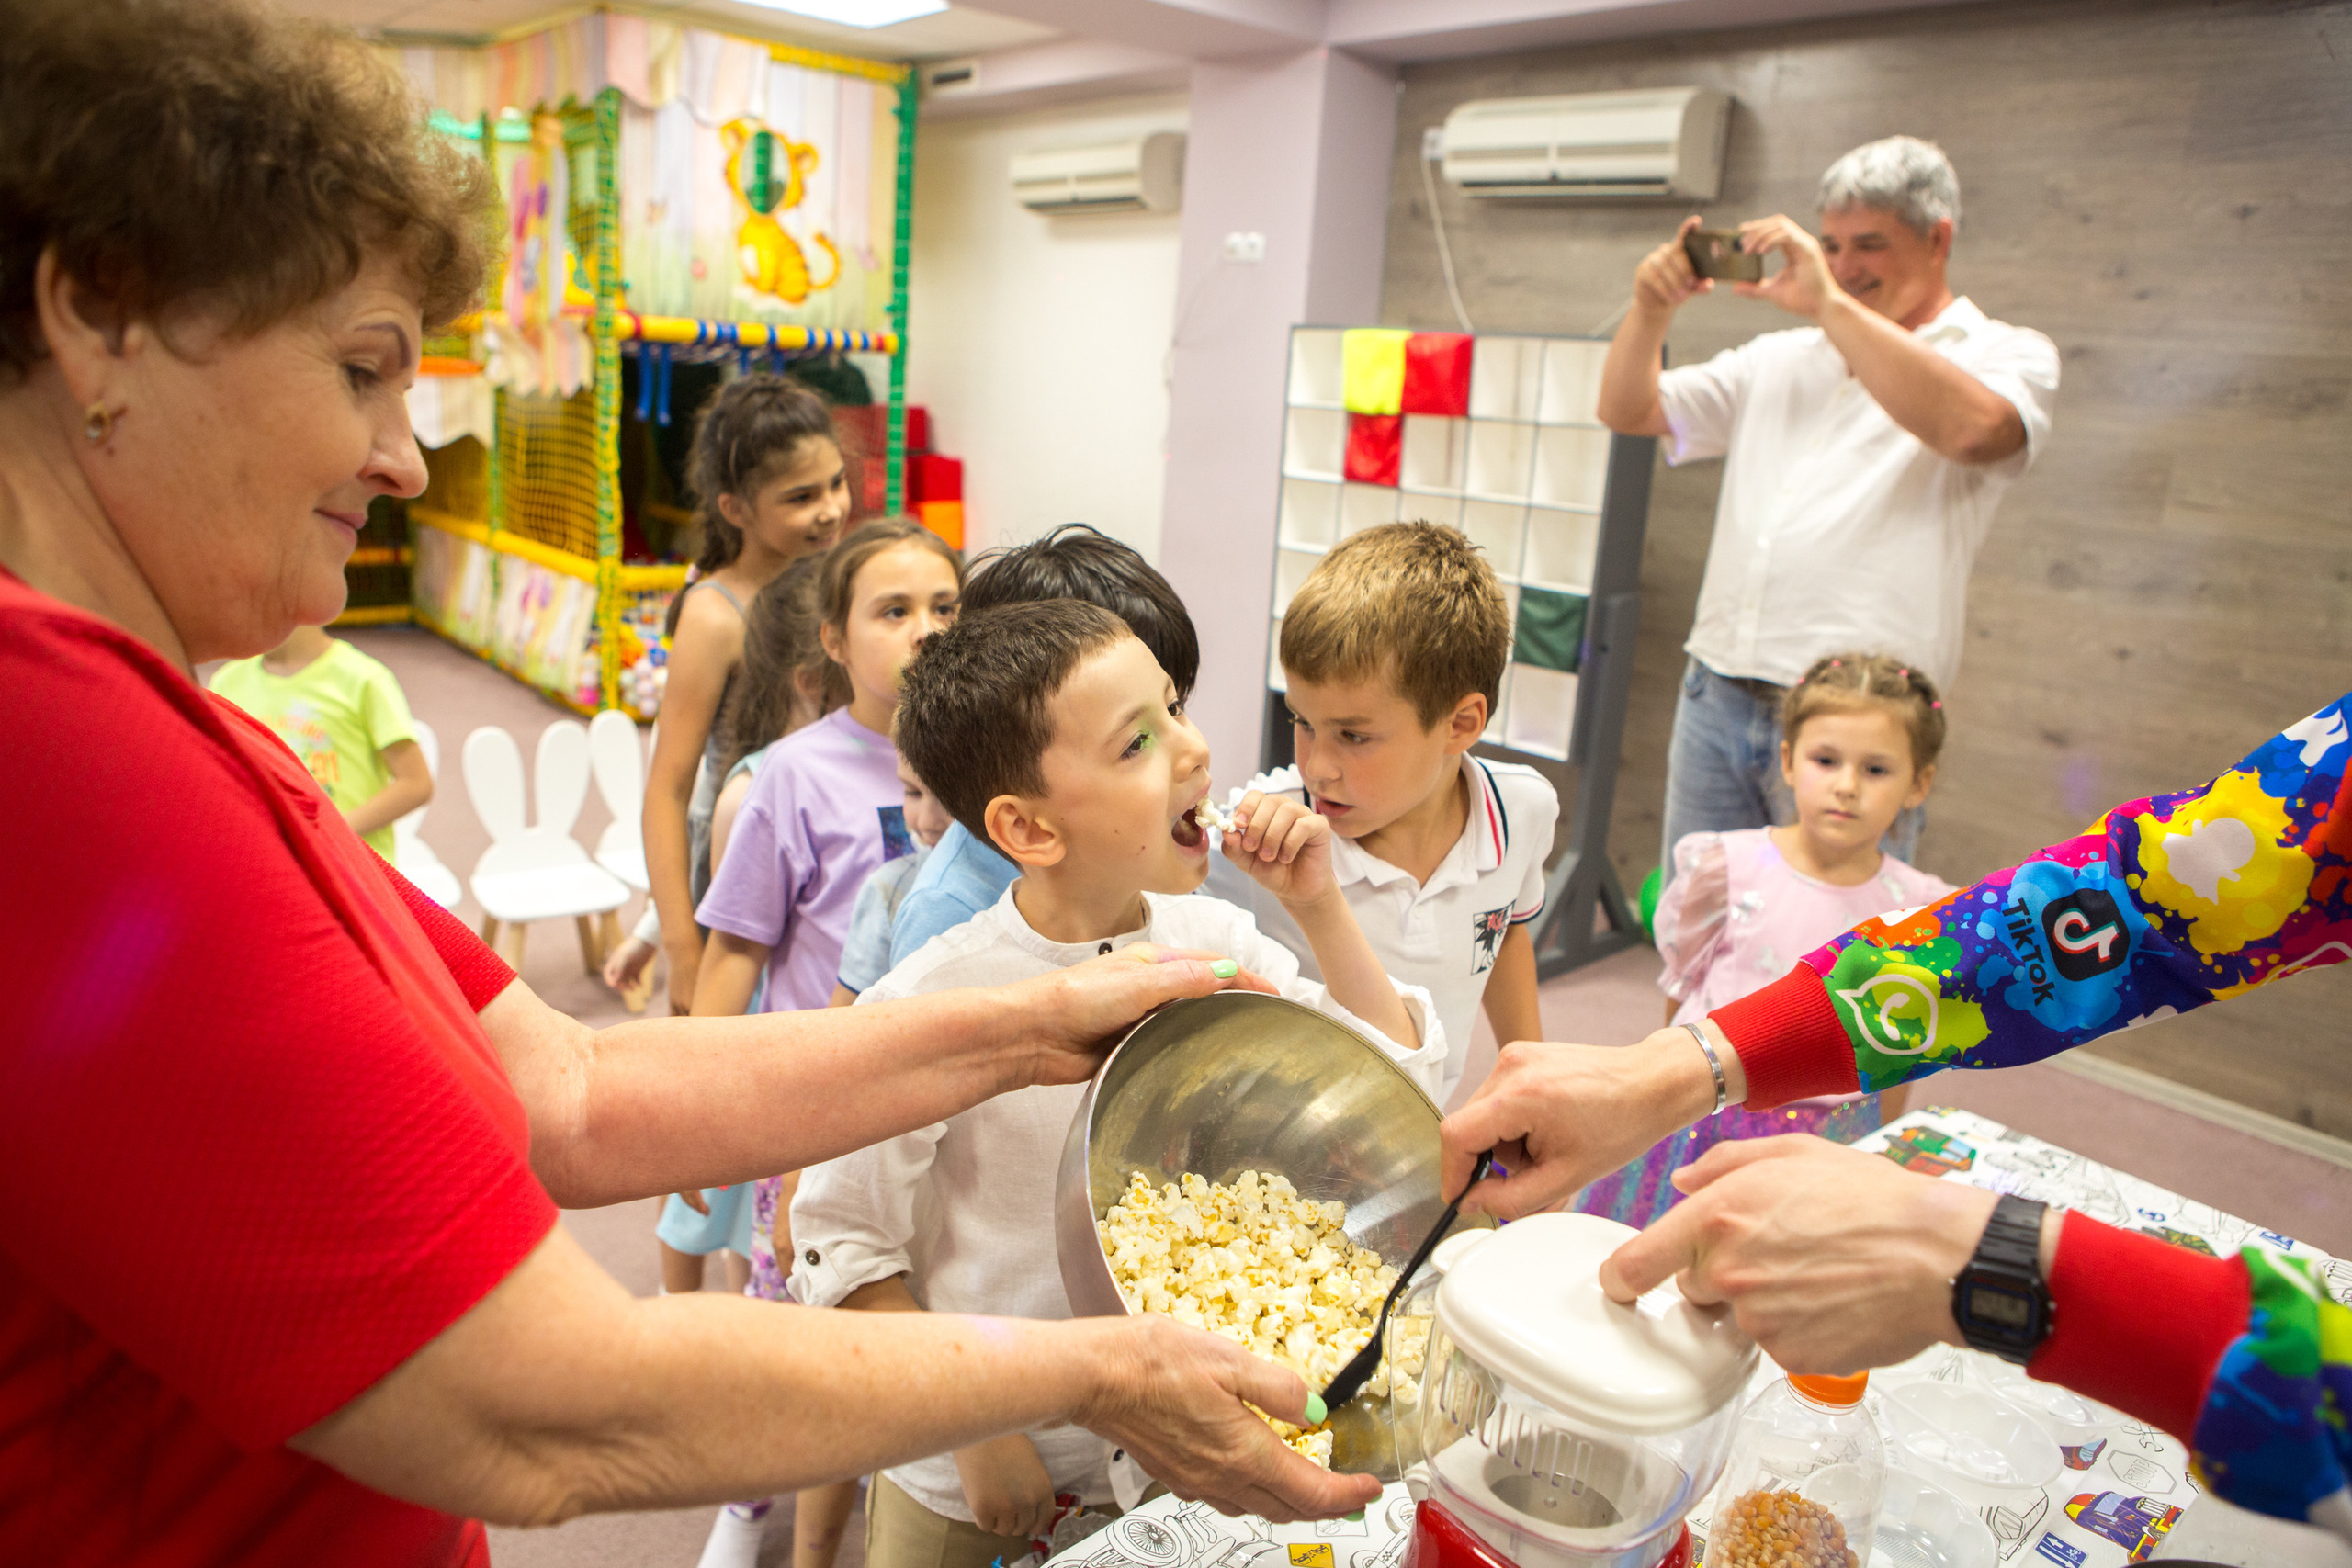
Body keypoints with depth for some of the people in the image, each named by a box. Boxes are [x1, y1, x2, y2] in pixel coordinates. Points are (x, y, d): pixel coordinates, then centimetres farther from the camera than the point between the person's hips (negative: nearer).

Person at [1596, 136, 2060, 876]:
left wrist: (1830, 303, -18)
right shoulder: (1779, 357, 20)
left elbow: (1971, 428, -20)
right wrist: (1652, 309, -2)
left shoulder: (2007, 354, 5)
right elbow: (1627, 411, 17)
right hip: (1715, 698, 5)